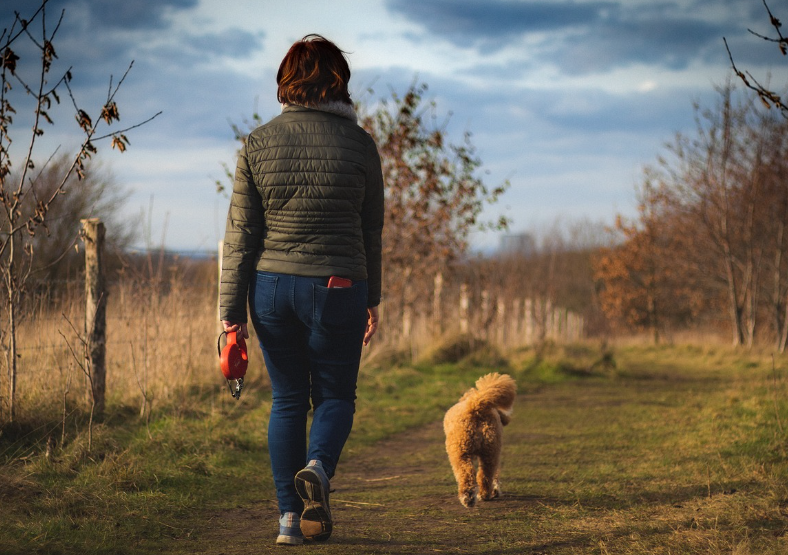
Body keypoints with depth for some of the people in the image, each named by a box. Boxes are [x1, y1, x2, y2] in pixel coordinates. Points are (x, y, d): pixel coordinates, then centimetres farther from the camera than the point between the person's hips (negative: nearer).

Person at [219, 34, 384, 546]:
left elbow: (241, 234, -1)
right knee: (335, 395, 13)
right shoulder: (358, 144, -3)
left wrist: (231, 313, 2)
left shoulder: (259, 143, -1)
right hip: (337, 290, -2)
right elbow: (371, 232, 4)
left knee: (287, 399, 13)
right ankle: (318, 467, -17)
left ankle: (289, 517, 10)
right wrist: (372, 300, 15)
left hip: (272, 287, 2)